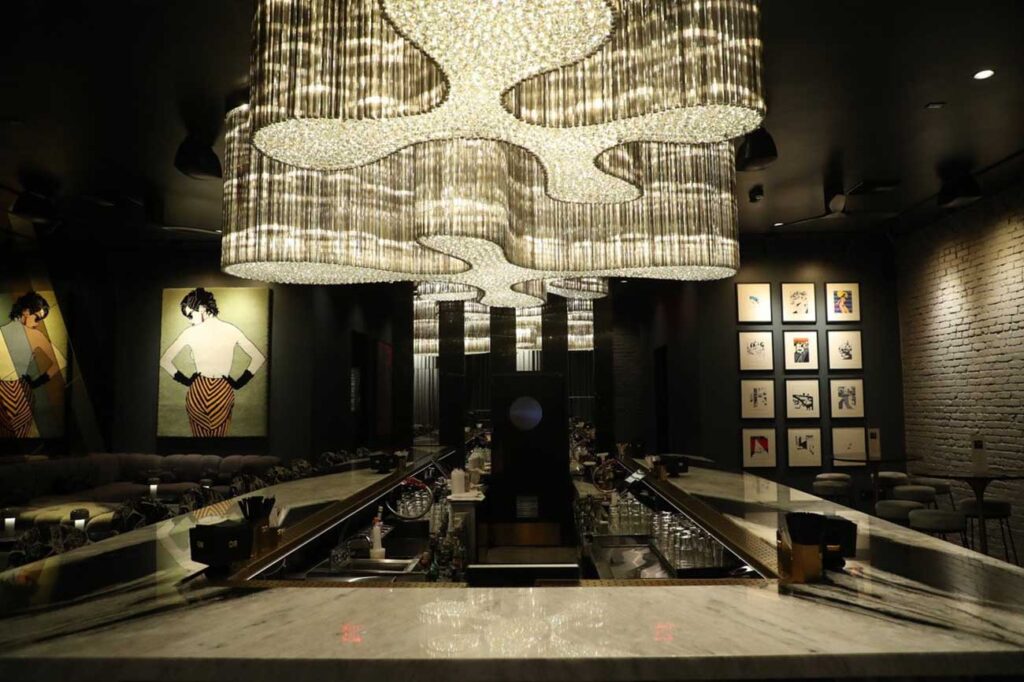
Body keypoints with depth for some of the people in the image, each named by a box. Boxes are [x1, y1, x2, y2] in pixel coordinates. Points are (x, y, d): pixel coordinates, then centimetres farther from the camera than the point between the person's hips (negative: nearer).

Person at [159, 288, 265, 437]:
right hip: (223, 393, 1)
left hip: (198, 392, -1)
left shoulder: (190, 333, -7)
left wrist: (185, 380, 7)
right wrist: (239, 383, 2)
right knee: (219, 435, 17)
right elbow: (259, 358, -3)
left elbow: (164, 360, -3)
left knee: (200, 434, 18)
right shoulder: (232, 330, -3)